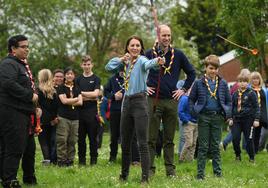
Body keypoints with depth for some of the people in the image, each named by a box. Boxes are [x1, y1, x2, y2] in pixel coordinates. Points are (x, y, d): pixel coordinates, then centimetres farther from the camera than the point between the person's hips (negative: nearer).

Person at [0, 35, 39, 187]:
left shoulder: (22, 65, 22)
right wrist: (30, 95, -21)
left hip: (24, 112, 10)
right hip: (12, 112, -10)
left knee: (29, 147, 15)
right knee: (15, 148, -11)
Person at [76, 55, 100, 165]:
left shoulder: (96, 79, 5)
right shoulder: (78, 79, 12)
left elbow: (95, 94, -9)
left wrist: (81, 93, -4)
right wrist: (90, 97, -6)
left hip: (92, 112, -3)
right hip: (80, 112, 3)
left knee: (93, 137, 0)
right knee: (81, 137, 4)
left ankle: (93, 160, 4)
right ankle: (82, 160, 10)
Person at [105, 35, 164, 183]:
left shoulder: (141, 60, -9)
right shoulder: (126, 62, 12)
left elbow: (148, 64, -32)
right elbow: (108, 67, 10)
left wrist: (156, 62, -56)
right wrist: (122, 59, -1)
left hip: (139, 102, -7)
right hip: (126, 102, 7)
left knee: (142, 143, -10)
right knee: (125, 143, 14)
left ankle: (145, 177, -10)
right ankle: (124, 175, 26)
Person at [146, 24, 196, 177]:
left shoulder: (178, 55, 7)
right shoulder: (150, 54, 3)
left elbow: (191, 73, 17)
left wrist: (184, 89, 9)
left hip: (171, 100, 1)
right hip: (153, 100, -1)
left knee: (169, 139, 6)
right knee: (151, 138, -2)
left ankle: (170, 169, 11)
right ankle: (150, 168, 1)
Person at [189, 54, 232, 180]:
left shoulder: (223, 84, 6)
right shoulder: (199, 83, 1)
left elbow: (228, 100, 13)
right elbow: (191, 99, 6)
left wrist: (227, 113, -1)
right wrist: (194, 112, -7)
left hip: (217, 117, 2)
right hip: (204, 117, -2)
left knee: (216, 146, 8)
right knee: (203, 147, 1)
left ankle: (218, 173, 12)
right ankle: (200, 174, 4)